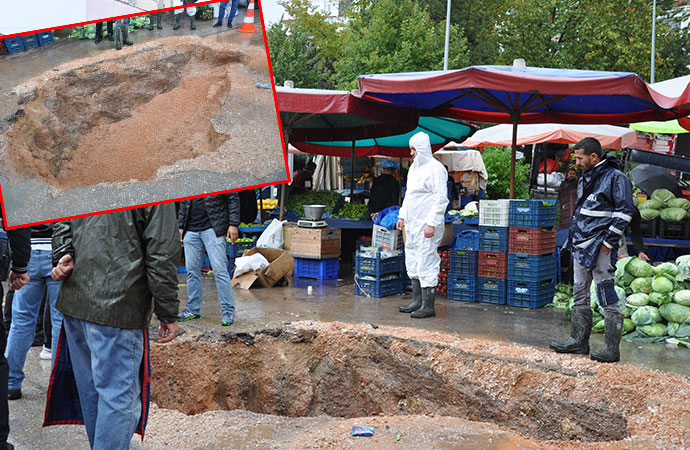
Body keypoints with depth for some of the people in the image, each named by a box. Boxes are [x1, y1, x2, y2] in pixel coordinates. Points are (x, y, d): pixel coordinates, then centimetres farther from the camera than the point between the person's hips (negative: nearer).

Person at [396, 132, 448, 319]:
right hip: (412, 223, 10)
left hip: (426, 224, -10)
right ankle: (417, 301, 22)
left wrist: (431, 223, -21)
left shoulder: (435, 168, -12)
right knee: (412, 263, 13)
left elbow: (441, 199, -17)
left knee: (426, 263, -8)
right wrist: (402, 215, 19)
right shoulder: (414, 167, 16)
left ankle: (428, 306, -3)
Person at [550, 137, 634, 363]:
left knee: (607, 298, -7)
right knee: (580, 295, 13)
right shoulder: (585, 179, 17)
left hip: (600, 246, -9)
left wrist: (608, 242, -16)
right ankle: (579, 341, 22)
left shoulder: (616, 178, -8)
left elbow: (625, 212, -13)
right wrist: (573, 237, 18)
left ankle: (611, 349, -2)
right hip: (581, 246, 9)